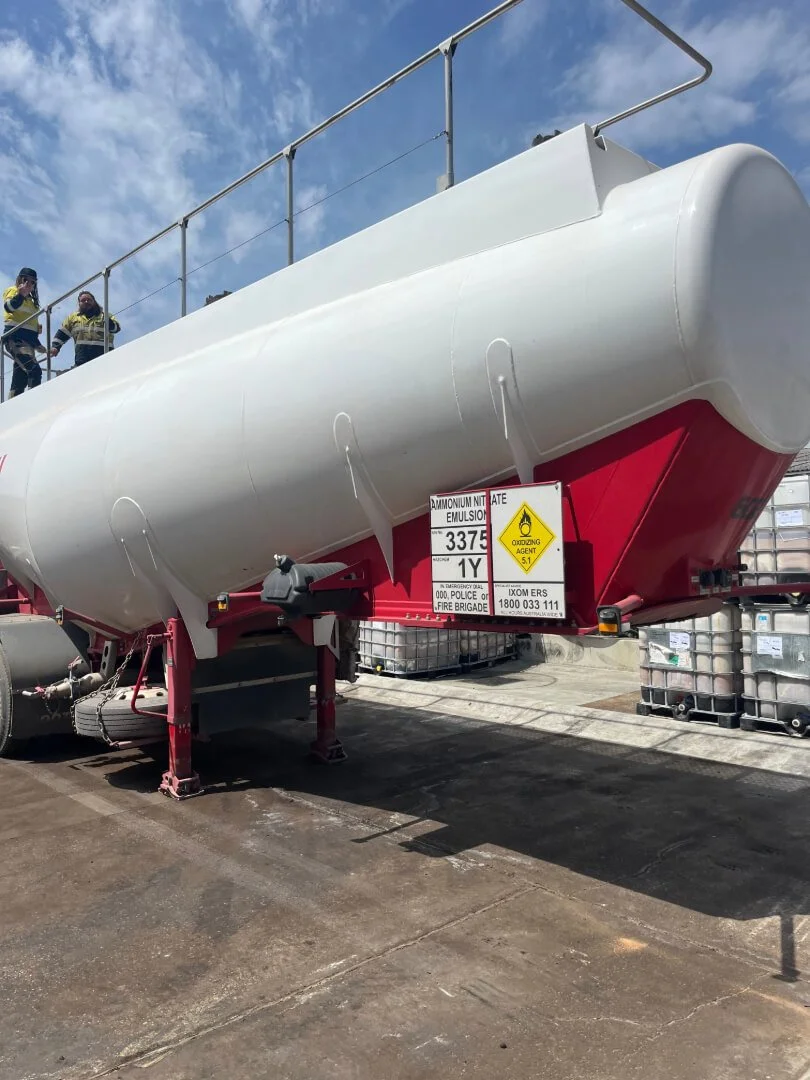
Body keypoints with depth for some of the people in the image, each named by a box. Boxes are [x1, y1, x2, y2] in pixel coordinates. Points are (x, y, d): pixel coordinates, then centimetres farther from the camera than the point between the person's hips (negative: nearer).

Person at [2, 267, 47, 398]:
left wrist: (37, 344, 20)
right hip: (15, 337, -9)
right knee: (34, 371, -29)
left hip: (27, 340, 9)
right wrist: (20, 294, -37)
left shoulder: (30, 299, 29)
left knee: (21, 377, 6)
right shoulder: (13, 291, 4)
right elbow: (8, 307, -19)